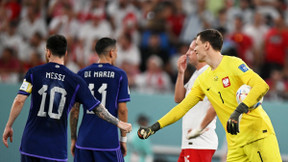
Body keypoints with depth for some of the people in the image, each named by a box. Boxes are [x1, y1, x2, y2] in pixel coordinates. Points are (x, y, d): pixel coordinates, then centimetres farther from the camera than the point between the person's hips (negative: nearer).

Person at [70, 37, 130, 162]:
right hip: (108, 142, -3)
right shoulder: (119, 75, -2)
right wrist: (123, 139, 5)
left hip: (84, 142, 3)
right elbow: (122, 110, -4)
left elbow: (74, 110, 5)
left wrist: (73, 138, 12)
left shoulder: (81, 74, 6)